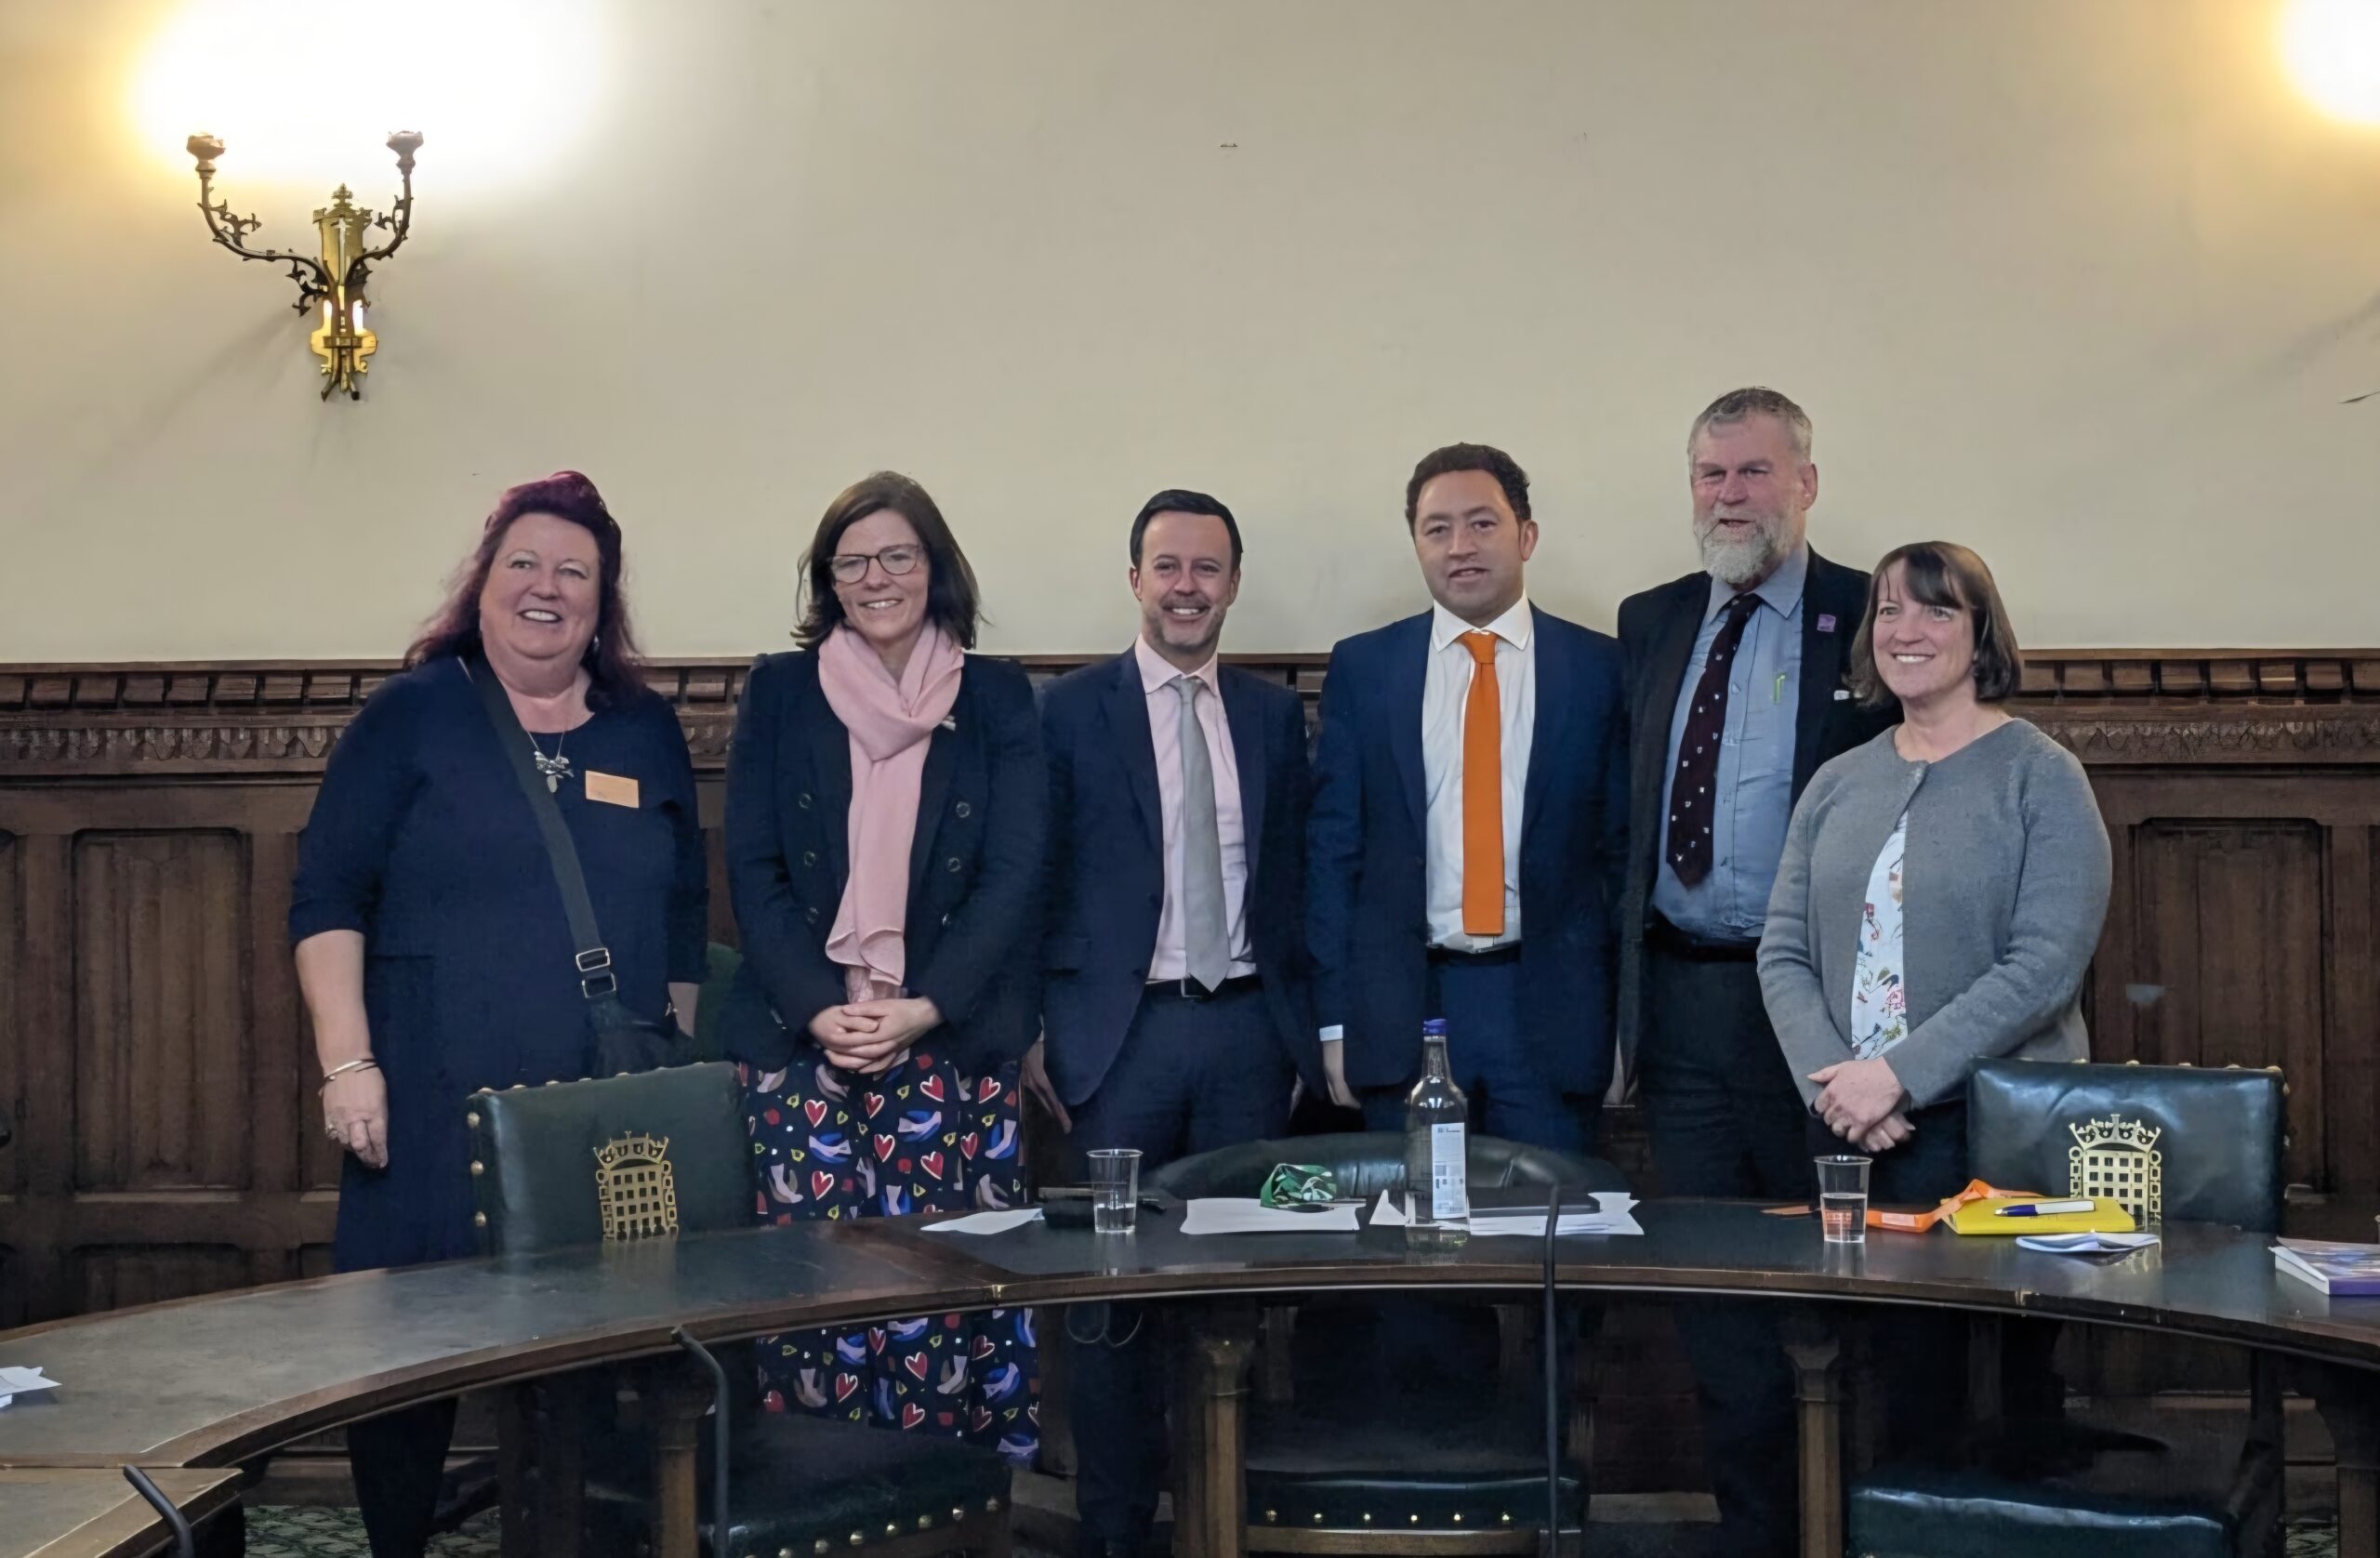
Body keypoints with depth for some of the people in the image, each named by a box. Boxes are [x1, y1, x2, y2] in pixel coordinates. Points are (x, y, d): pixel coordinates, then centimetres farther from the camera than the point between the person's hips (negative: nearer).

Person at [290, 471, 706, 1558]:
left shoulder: (648, 731, 11)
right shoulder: (412, 713, 1)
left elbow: (681, 919, 16)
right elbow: (327, 896, -3)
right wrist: (348, 1063, -11)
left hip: (611, 1113, 3)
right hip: (436, 1104, -3)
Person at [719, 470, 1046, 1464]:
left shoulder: (997, 699, 8)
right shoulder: (780, 692, 9)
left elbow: (1013, 877, 1)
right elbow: (753, 873, 4)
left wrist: (921, 1009, -11)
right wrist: (821, 1010, -9)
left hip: (953, 1042, 0)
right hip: (801, 1040, 0)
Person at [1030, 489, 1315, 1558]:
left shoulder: (1274, 714, 10)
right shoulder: (1070, 710, 1)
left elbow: (1291, 874, 12)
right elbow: (1036, 879, 0)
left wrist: (1305, 1018, 8)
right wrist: (1030, 1027, -4)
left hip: (1248, 1029, 3)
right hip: (1124, 1029, -3)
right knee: (1117, 1289, 3)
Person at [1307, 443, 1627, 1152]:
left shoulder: (1598, 667, 3)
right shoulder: (1361, 668, 5)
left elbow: (1624, 844, 5)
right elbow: (1332, 846, 5)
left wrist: (1633, 1016, 1)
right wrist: (1334, 1020, 1)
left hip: (1552, 1009, 0)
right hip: (1404, 1005, 1)